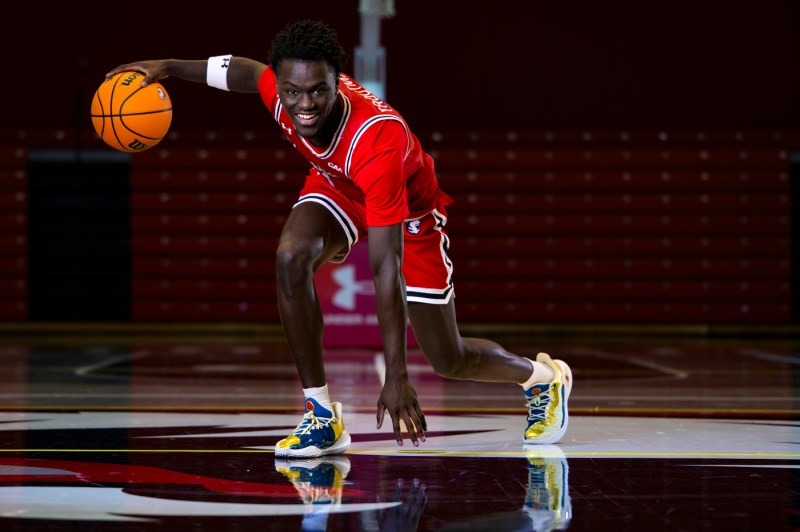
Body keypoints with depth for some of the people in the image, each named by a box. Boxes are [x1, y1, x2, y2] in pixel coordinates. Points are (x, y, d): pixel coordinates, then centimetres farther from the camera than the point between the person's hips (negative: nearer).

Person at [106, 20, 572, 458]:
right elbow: (244, 71, 0)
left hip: (408, 211, -4)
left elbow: (387, 268, -46)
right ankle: (323, 417, -15)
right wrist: (168, 66, -5)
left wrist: (397, 377, -46)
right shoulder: (281, 91, -30)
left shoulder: (380, 141, -46)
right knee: (291, 258, -29)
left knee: (448, 359, 2)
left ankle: (545, 378, 36)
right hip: (337, 185, 5)